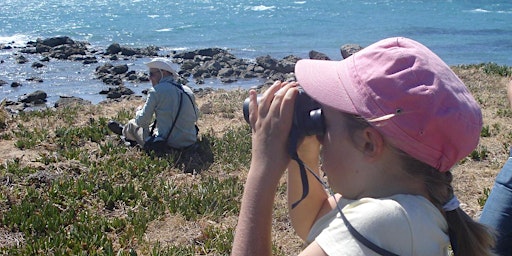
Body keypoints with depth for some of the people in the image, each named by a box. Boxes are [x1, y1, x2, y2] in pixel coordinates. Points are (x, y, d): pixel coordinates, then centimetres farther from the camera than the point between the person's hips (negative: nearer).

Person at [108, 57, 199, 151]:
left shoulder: (156, 91, -13)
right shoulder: (188, 91, 3)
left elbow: (141, 121, -8)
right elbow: (194, 118, 15)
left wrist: (139, 110, 14)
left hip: (167, 145, -6)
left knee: (133, 124, 21)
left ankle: (124, 131, 56)